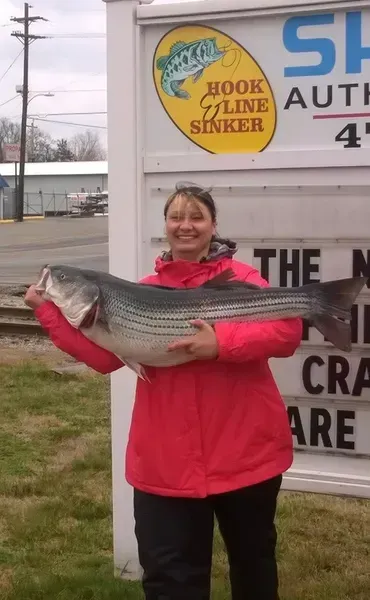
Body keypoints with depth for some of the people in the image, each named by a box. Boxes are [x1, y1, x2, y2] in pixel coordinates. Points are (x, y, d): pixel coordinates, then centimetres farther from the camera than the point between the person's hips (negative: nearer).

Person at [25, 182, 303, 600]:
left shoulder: (240, 278, -2)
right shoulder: (146, 291, 6)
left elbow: (288, 331, -17)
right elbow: (104, 354, -1)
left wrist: (222, 343, -29)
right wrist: (48, 310, -6)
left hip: (245, 452, -1)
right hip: (166, 461, 2)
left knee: (253, 558, 21)